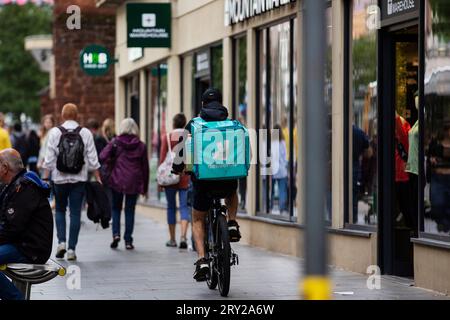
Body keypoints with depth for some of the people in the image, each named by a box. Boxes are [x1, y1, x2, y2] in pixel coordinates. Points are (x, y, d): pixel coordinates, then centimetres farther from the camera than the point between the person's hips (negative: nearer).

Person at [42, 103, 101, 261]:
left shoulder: (55, 132, -3)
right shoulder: (86, 133, -1)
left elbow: (49, 159, -5)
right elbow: (93, 159, 0)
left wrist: (45, 178, 1)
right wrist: (98, 178, 7)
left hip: (59, 179, 0)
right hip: (79, 180, 0)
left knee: (60, 210, 16)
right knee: (75, 213, 4)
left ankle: (61, 242, 0)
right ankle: (71, 248, 2)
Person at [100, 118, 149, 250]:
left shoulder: (115, 143, 0)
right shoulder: (141, 146, 5)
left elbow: (102, 157, -13)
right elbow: (145, 167, 6)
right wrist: (145, 188, 12)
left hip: (117, 181, -1)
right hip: (134, 183, 1)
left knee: (116, 208, 15)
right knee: (130, 211, 8)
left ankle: (116, 234, -4)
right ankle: (128, 241, 6)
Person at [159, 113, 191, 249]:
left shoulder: (168, 138, -3)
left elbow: (162, 159, -5)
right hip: (185, 177, 0)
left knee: (171, 207, 11)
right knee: (184, 207, 1)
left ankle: (172, 239, 16)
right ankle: (183, 236, -18)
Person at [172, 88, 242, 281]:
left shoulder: (194, 124, 2)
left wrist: (177, 168, 20)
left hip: (203, 179, -1)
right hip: (228, 178, 1)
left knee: (198, 220, 17)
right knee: (232, 193, 40)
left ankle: (202, 260, -2)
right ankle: (232, 224, 15)